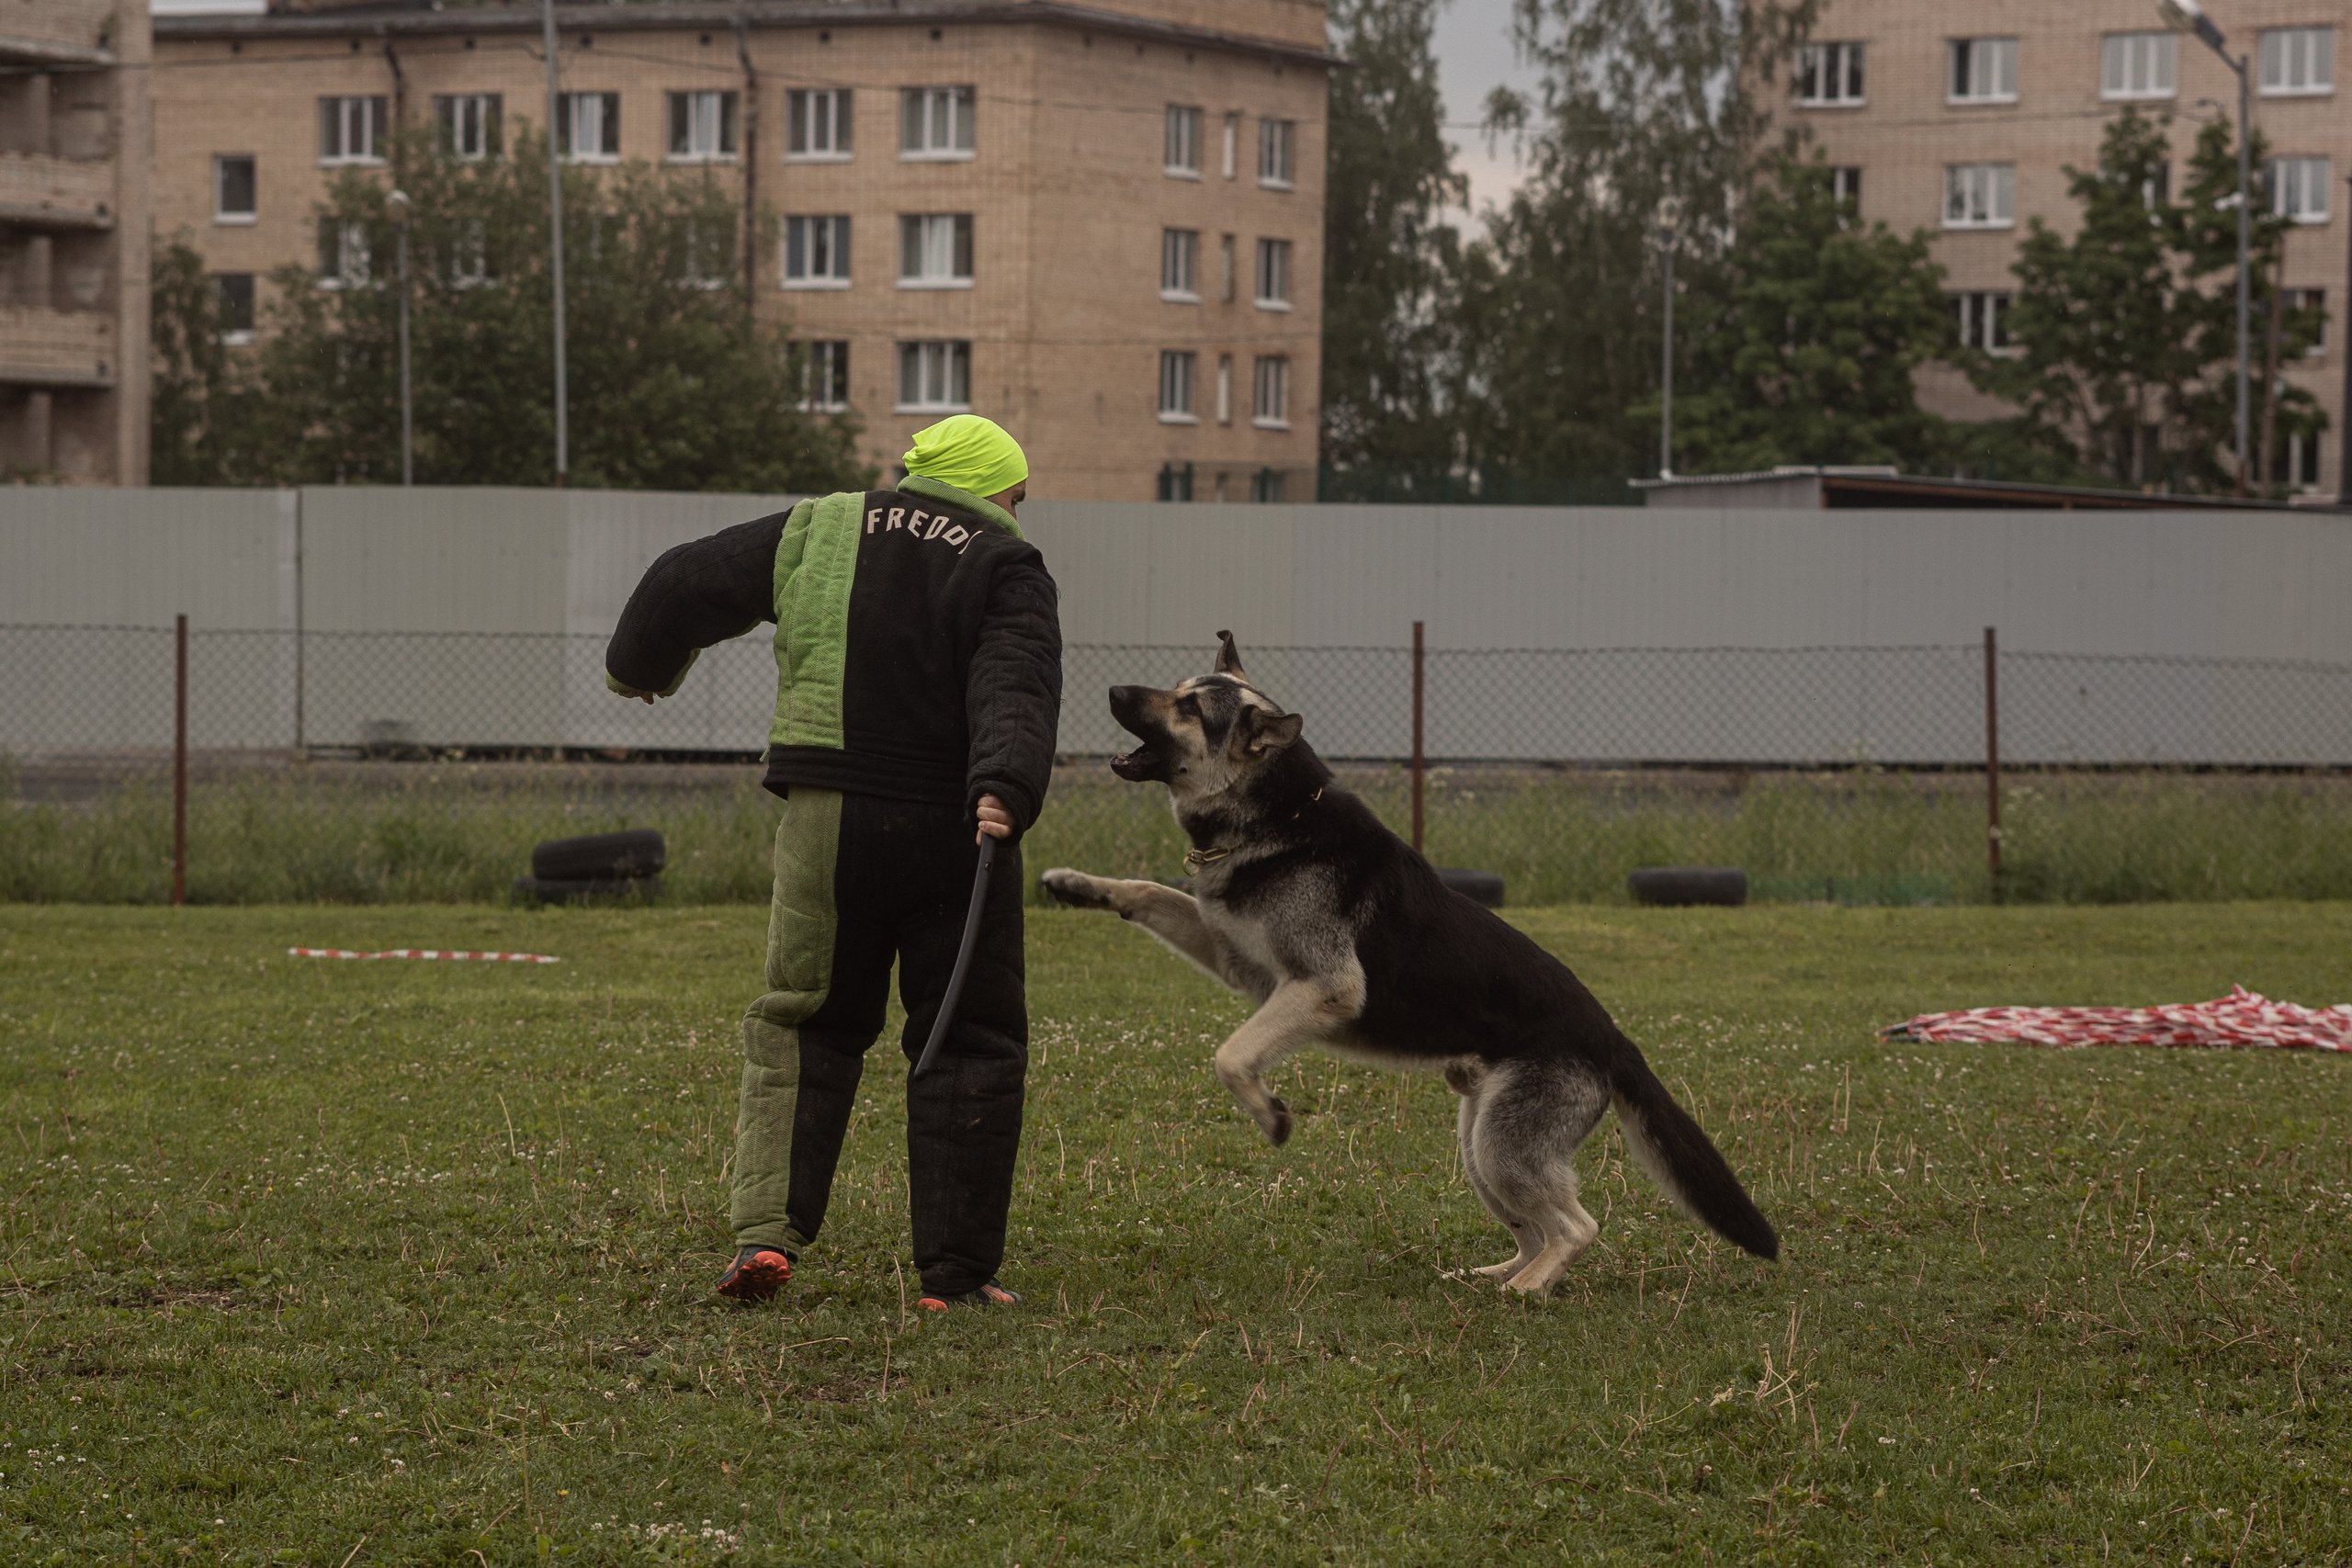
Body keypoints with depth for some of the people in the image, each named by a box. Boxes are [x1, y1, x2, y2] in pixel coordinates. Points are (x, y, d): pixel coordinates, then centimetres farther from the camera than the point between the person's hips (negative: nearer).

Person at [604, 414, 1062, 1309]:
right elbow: (1017, 688, -19)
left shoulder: (818, 532, 12)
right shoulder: (1003, 565, 0)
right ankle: (957, 1273, 4)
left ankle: (766, 1230, -3)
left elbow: (686, 586, 20)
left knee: (801, 1026, 13)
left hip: (825, 826, 3)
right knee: (970, 1044, 6)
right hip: (950, 833, -3)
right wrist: (1005, 788, -34)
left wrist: (637, 667, 39)